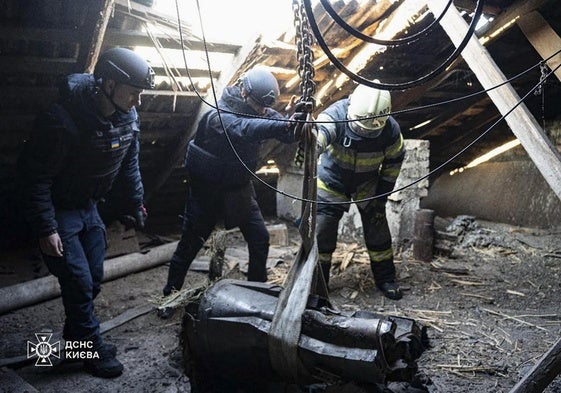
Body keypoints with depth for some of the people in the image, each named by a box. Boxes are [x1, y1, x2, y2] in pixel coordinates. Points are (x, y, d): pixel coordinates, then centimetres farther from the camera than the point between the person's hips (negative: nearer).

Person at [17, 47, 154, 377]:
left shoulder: (128, 117, -9)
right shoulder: (63, 120, -30)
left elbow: (130, 162, 8)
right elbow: (35, 175, -23)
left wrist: (137, 201, 11)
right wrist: (46, 229, -22)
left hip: (89, 207, 7)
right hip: (59, 210, -6)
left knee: (94, 279, 12)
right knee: (79, 282, -3)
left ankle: (75, 337, 35)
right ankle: (93, 349, 17)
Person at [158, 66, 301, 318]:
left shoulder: (258, 110, -4)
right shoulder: (219, 115, -26)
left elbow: (282, 127, -16)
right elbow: (244, 129, -48)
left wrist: (295, 126, -41)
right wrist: (284, 126, -62)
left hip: (240, 189, 6)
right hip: (207, 191, -5)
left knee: (260, 239, 2)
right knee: (190, 243, 5)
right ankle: (170, 295, 24)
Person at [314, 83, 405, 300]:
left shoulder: (391, 130, -23)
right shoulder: (336, 115, -31)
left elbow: (393, 163, -6)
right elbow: (320, 132, -53)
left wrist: (381, 197, -6)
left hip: (367, 184, 2)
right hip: (332, 181, -1)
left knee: (378, 231, 5)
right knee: (322, 233, -2)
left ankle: (386, 279, 25)